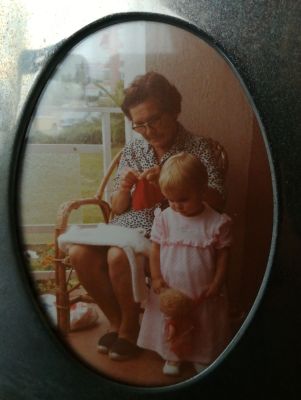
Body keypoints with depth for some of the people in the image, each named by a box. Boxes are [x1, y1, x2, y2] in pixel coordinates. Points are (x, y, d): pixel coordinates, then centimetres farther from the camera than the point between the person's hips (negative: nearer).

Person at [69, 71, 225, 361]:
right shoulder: (133, 149, 9)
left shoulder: (197, 148, -3)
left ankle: (130, 326, -2)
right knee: (80, 253, -20)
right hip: (127, 227, 5)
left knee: (119, 256, -31)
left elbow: (216, 201, -12)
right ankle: (116, 320, 2)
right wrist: (124, 189, -11)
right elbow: (117, 209, 12)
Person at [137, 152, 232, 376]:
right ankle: (172, 356, 42)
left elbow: (223, 255, -6)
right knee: (170, 325, 18)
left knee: (204, 325, 19)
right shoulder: (164, 218, -9)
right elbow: (155, 249, -4)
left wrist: (216, 284, -10)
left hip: (202, 291, -1)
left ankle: (202, 357, 44)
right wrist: (156, 277, -9)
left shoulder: (217, 222, -14)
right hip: (169, 289, 1)